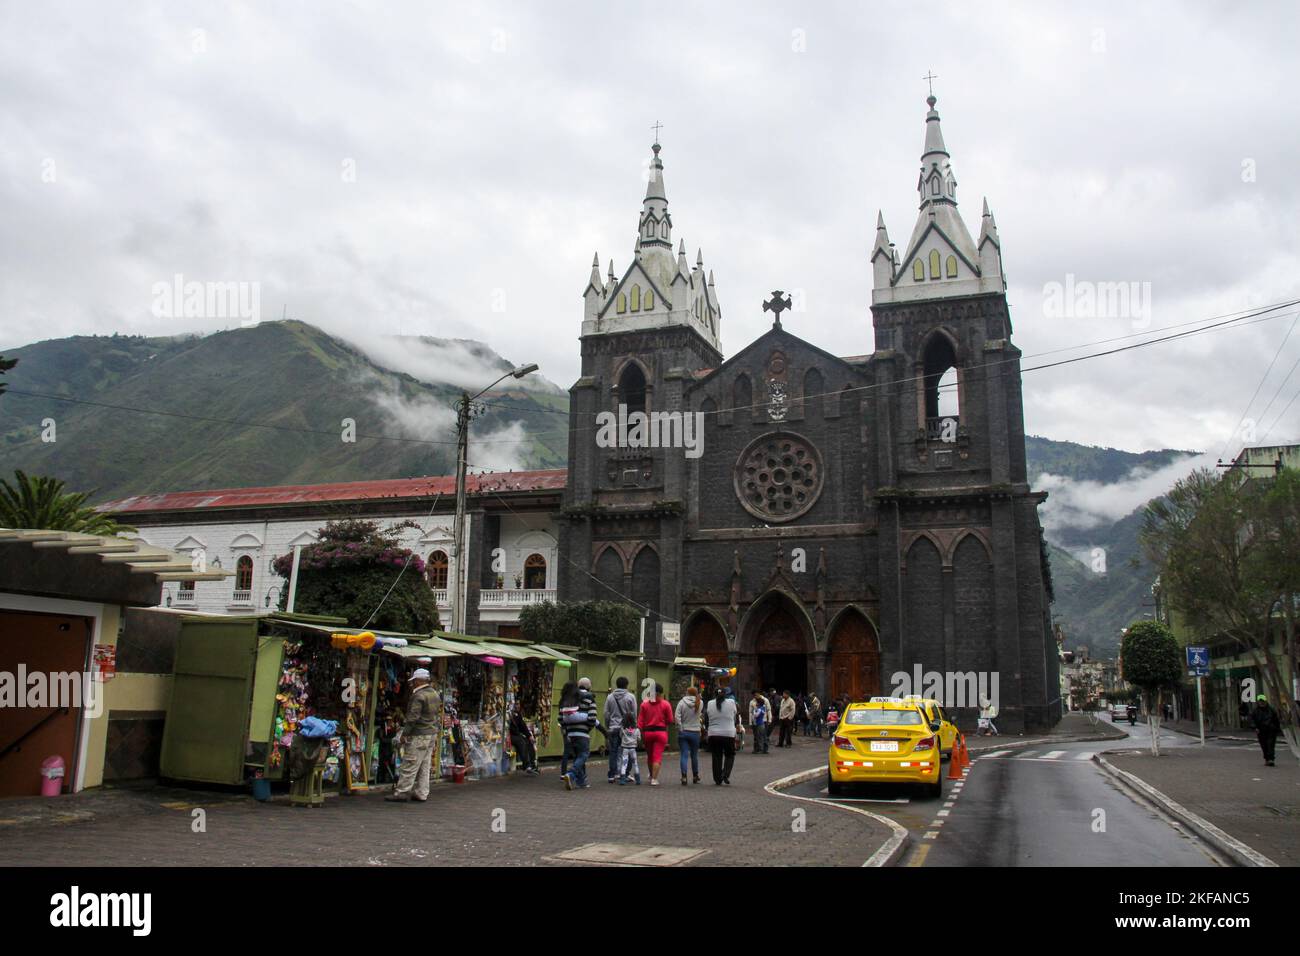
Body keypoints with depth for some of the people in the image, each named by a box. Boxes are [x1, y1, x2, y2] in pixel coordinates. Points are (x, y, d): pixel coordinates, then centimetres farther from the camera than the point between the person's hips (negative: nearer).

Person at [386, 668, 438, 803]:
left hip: (419, 736, -9)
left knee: (410, 765, -4)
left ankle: (402, 793, 1)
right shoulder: (435, 694, 12)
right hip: (432, 735, 9)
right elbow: (439, 715, 18)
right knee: (424, 766, 12)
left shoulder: (419, 696, -16)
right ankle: (421, 794, 15)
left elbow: (413, 718, -20)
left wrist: (404, 734, -13)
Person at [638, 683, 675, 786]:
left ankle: (651, 776, 35)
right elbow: (670, 721, -2)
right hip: (661, 732, -2)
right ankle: (654, 779, -8)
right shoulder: (666, 705, -5)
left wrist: (641, 733, 2)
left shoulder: (644, 704, 0)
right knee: (657, 756, 0)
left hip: (647, 732, 2)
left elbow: (640, 721, -2)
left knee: (649, 755, 19)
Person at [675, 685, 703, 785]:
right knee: (694, 755, 14)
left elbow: (677, 717, -14)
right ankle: (695, 776, 26)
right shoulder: (699, 703, -2)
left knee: (684, 755, -1)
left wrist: (680, 728, -7)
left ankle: (684, 776, -14)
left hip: (683, 732, -1)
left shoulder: (681, 702, -7)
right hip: (695, 732, 1)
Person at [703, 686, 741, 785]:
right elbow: (736, 715, 10)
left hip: (713, 735, 1)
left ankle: (718, 780, 11)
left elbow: (706, 720, 7)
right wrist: (737, 725, 27)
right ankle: (725, 775, -2)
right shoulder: (731, 702, -3)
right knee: (730, 755, 14)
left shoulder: (709, 704, 1)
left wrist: (707, 729, 23)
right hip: (729, 734, -1)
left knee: (716, 757, 9)